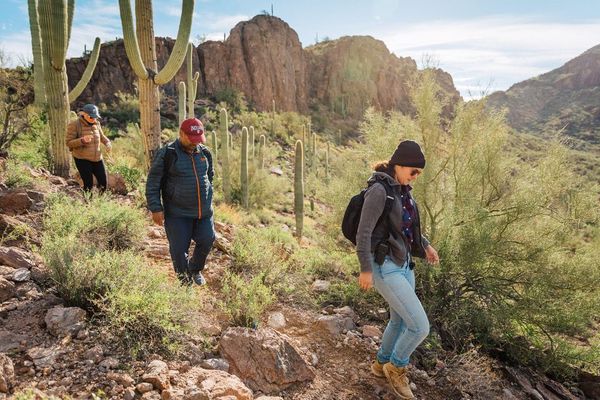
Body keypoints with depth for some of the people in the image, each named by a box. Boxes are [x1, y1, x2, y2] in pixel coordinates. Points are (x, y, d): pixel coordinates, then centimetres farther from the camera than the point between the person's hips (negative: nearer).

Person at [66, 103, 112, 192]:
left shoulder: (96, 123, 5)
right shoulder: (74, 125, -11)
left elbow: (101, 136, 22)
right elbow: (69, 143, -12)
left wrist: (108, 143, 1)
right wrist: (82, 140, -30)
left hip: (97, 158, 5)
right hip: (82, 159, -5)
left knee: (103, 183, 7)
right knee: (88, 185, -8)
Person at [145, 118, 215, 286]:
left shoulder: (204, 153, 6)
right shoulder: (167, 154, -10)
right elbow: (153, 183, -8)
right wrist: (156, 208, -10)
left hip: (204, 211, 5)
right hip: (177, 213, -4)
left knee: (206, 241, 7)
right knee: (179, 249, 2)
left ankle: (195, 270, 36)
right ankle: (185, 280, 27)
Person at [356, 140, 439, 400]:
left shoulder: (402, 190, 7)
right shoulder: (379, 190, -19)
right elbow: (363, 232, -20)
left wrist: (425, 245, 22)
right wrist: (365, 270, -20)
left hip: (403, 263, 9)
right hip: (385, 266, -9)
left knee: (400, 320, 21)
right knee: (420, 327, -8)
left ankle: (381, 364, 44)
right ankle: (396, 366, 20)